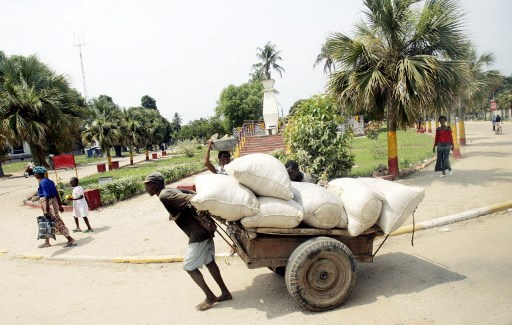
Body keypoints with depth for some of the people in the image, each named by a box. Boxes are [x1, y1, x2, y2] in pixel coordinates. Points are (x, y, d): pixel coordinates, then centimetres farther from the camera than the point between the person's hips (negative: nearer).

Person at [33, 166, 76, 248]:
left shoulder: (43, 183, -16)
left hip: (50, 204, -10)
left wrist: (46, 210, -22)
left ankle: (71, 240, -3)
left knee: (57, 222, -6)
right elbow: (56, 194, 12)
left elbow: (47, 197, -21)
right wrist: (60, 205, 17)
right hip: (54, 202, 10)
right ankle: (47, 242, 30)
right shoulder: (49, 181, 11)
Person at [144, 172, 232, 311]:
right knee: (209, 262, 17)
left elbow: (191, 199, -24)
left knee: (189, 266, 3)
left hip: (198, 234, -9)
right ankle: (225, 293, 24)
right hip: (203, 229, 9)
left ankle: (211, 297, 12)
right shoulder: (171, 191, 13)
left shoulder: (164, 196, -14)